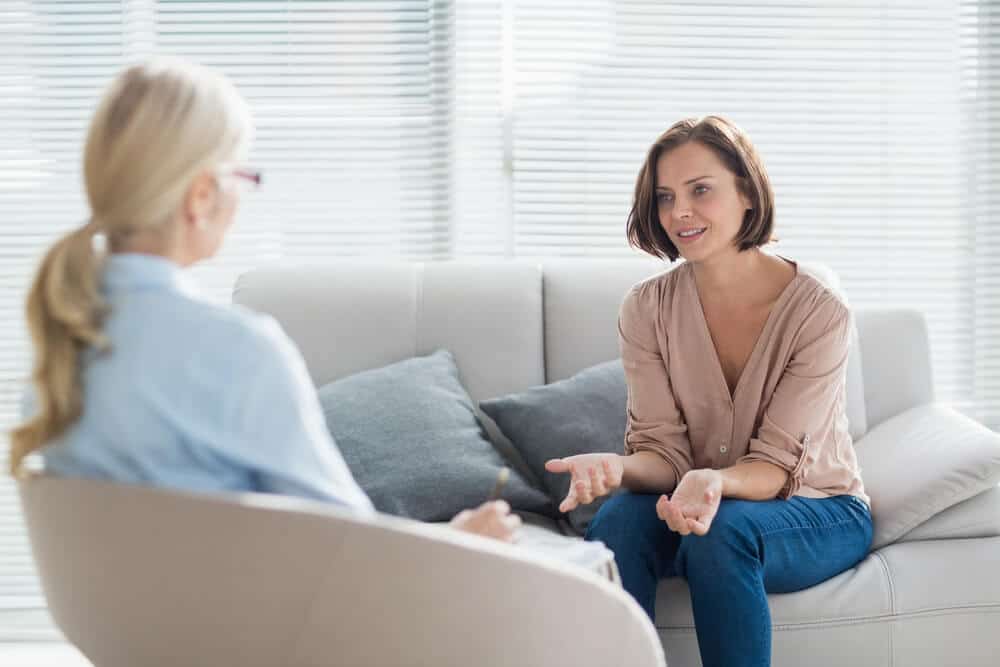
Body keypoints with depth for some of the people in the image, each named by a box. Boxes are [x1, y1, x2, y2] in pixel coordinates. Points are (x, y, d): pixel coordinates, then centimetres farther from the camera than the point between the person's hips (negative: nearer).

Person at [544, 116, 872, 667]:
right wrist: (618, 468, -33)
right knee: (617, 519, -30)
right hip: (700, 500, 3)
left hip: (818, 512, -3)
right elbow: (663, 451, -9)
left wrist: (715, 482, -41)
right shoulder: (646, 308, -6)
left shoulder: (818, 312, -17)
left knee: (721, 530, -35)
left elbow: (773, 467, -18)